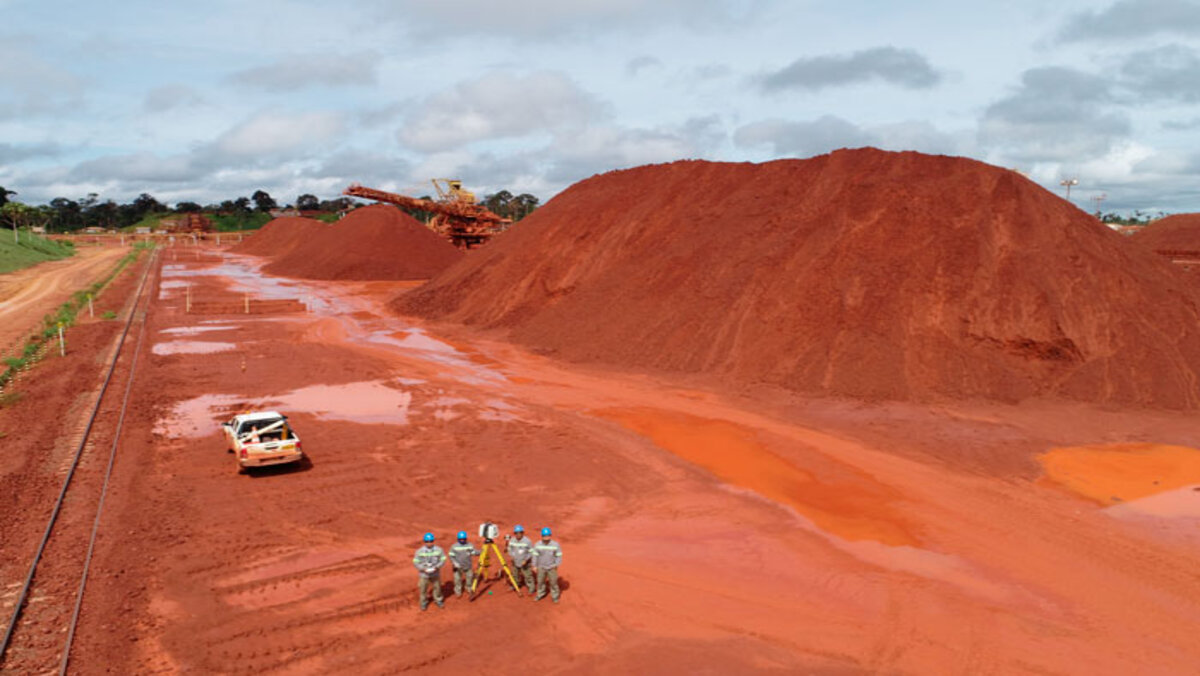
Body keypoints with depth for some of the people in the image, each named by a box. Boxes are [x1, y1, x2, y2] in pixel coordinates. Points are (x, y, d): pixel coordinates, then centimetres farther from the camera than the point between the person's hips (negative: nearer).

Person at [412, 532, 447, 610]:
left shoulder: (438, 550, -13)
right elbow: (415, 563, -12)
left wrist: (436, 567, -21)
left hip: (435, 574, 2)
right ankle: (424, 603, 35)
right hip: (424, 574, -1)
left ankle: (438, 600, 40)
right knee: (423, 589, 11)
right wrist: (424, 569, -24)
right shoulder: (420, 551, -17)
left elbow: (443, 560, -5)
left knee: (437, 588, 16)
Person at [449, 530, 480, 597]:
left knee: (470, 577, 13)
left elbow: (475, 552, -2)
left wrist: (482, 551, -17)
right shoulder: (454, 546, -11)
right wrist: (455, 563, -22)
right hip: (458, 567, -2)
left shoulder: (470, 545, -5)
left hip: (468, 567, 2)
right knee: (457, 579, 4)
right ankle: (458, 592, 24)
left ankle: (469, 590, 36)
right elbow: (451, 556, -9)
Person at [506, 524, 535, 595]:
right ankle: (516, 585, 44)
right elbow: (510, 549, 7)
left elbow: (531, 552, -13)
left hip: (525, 563, -5)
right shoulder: (512, 540, -8)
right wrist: (511, 556, -10)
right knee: (515, 574, 21)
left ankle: (531, 589, 16)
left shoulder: (527, 541, -20)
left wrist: (526, 560, -21)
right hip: (515, 562, 5)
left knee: (528, 576, -1)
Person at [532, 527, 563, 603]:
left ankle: (555, 596, 24)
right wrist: (534, 566, 0)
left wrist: (556, 565, -9)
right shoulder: (538, 545, -9)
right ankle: (540, 594, 34)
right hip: (541, 567, 2)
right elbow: (535, 555, 0)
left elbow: (559, 556, -6)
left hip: (552, 567, -2)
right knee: (540, 581, 14)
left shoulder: (555, 545, -14)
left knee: (553, 582, 6)